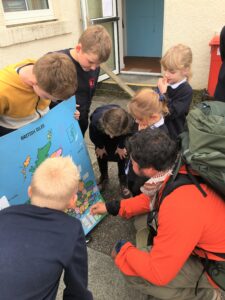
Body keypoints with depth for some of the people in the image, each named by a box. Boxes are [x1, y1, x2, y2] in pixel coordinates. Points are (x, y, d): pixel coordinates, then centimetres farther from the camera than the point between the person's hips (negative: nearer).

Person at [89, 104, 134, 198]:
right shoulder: (96, 120, -46)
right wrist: (100, 146, -6)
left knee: (122, 153, -4)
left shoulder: (130, 123, -45)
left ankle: (123, 181, 17)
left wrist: (121, 146, -5)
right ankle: (104, 178, 26)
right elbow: (93, 135, -19)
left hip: (121, 130, 0)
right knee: (101, 153, 1)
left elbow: (127, 135, -16)